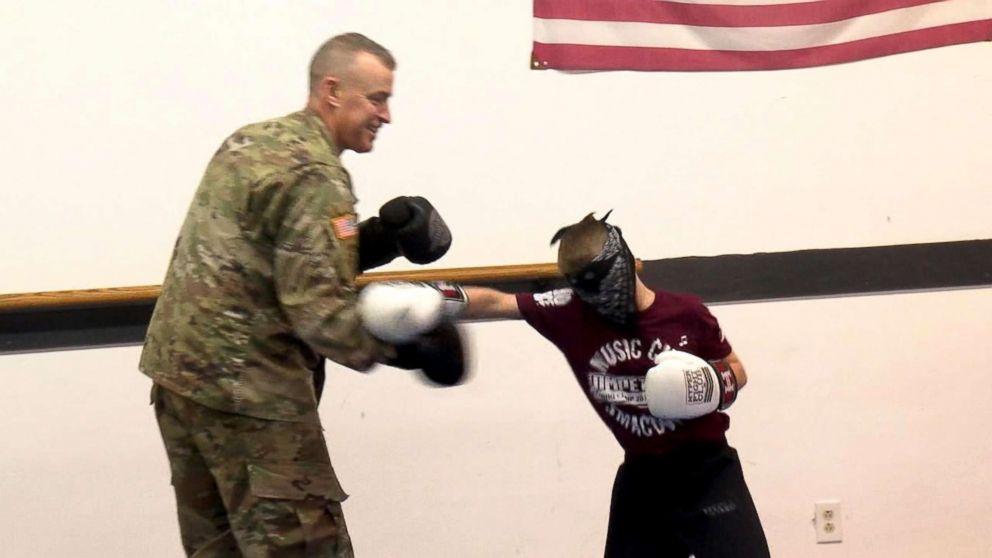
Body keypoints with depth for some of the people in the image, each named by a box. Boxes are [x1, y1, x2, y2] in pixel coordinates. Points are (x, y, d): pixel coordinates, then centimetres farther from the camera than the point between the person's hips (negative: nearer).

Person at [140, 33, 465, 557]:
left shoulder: (249, 140, 12)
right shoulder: (314, 177, -16)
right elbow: (317, 309, -21)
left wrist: (376, 238, 3)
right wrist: (399, 348, -9)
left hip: (180, 368, 9)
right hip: (245, 386, -9)